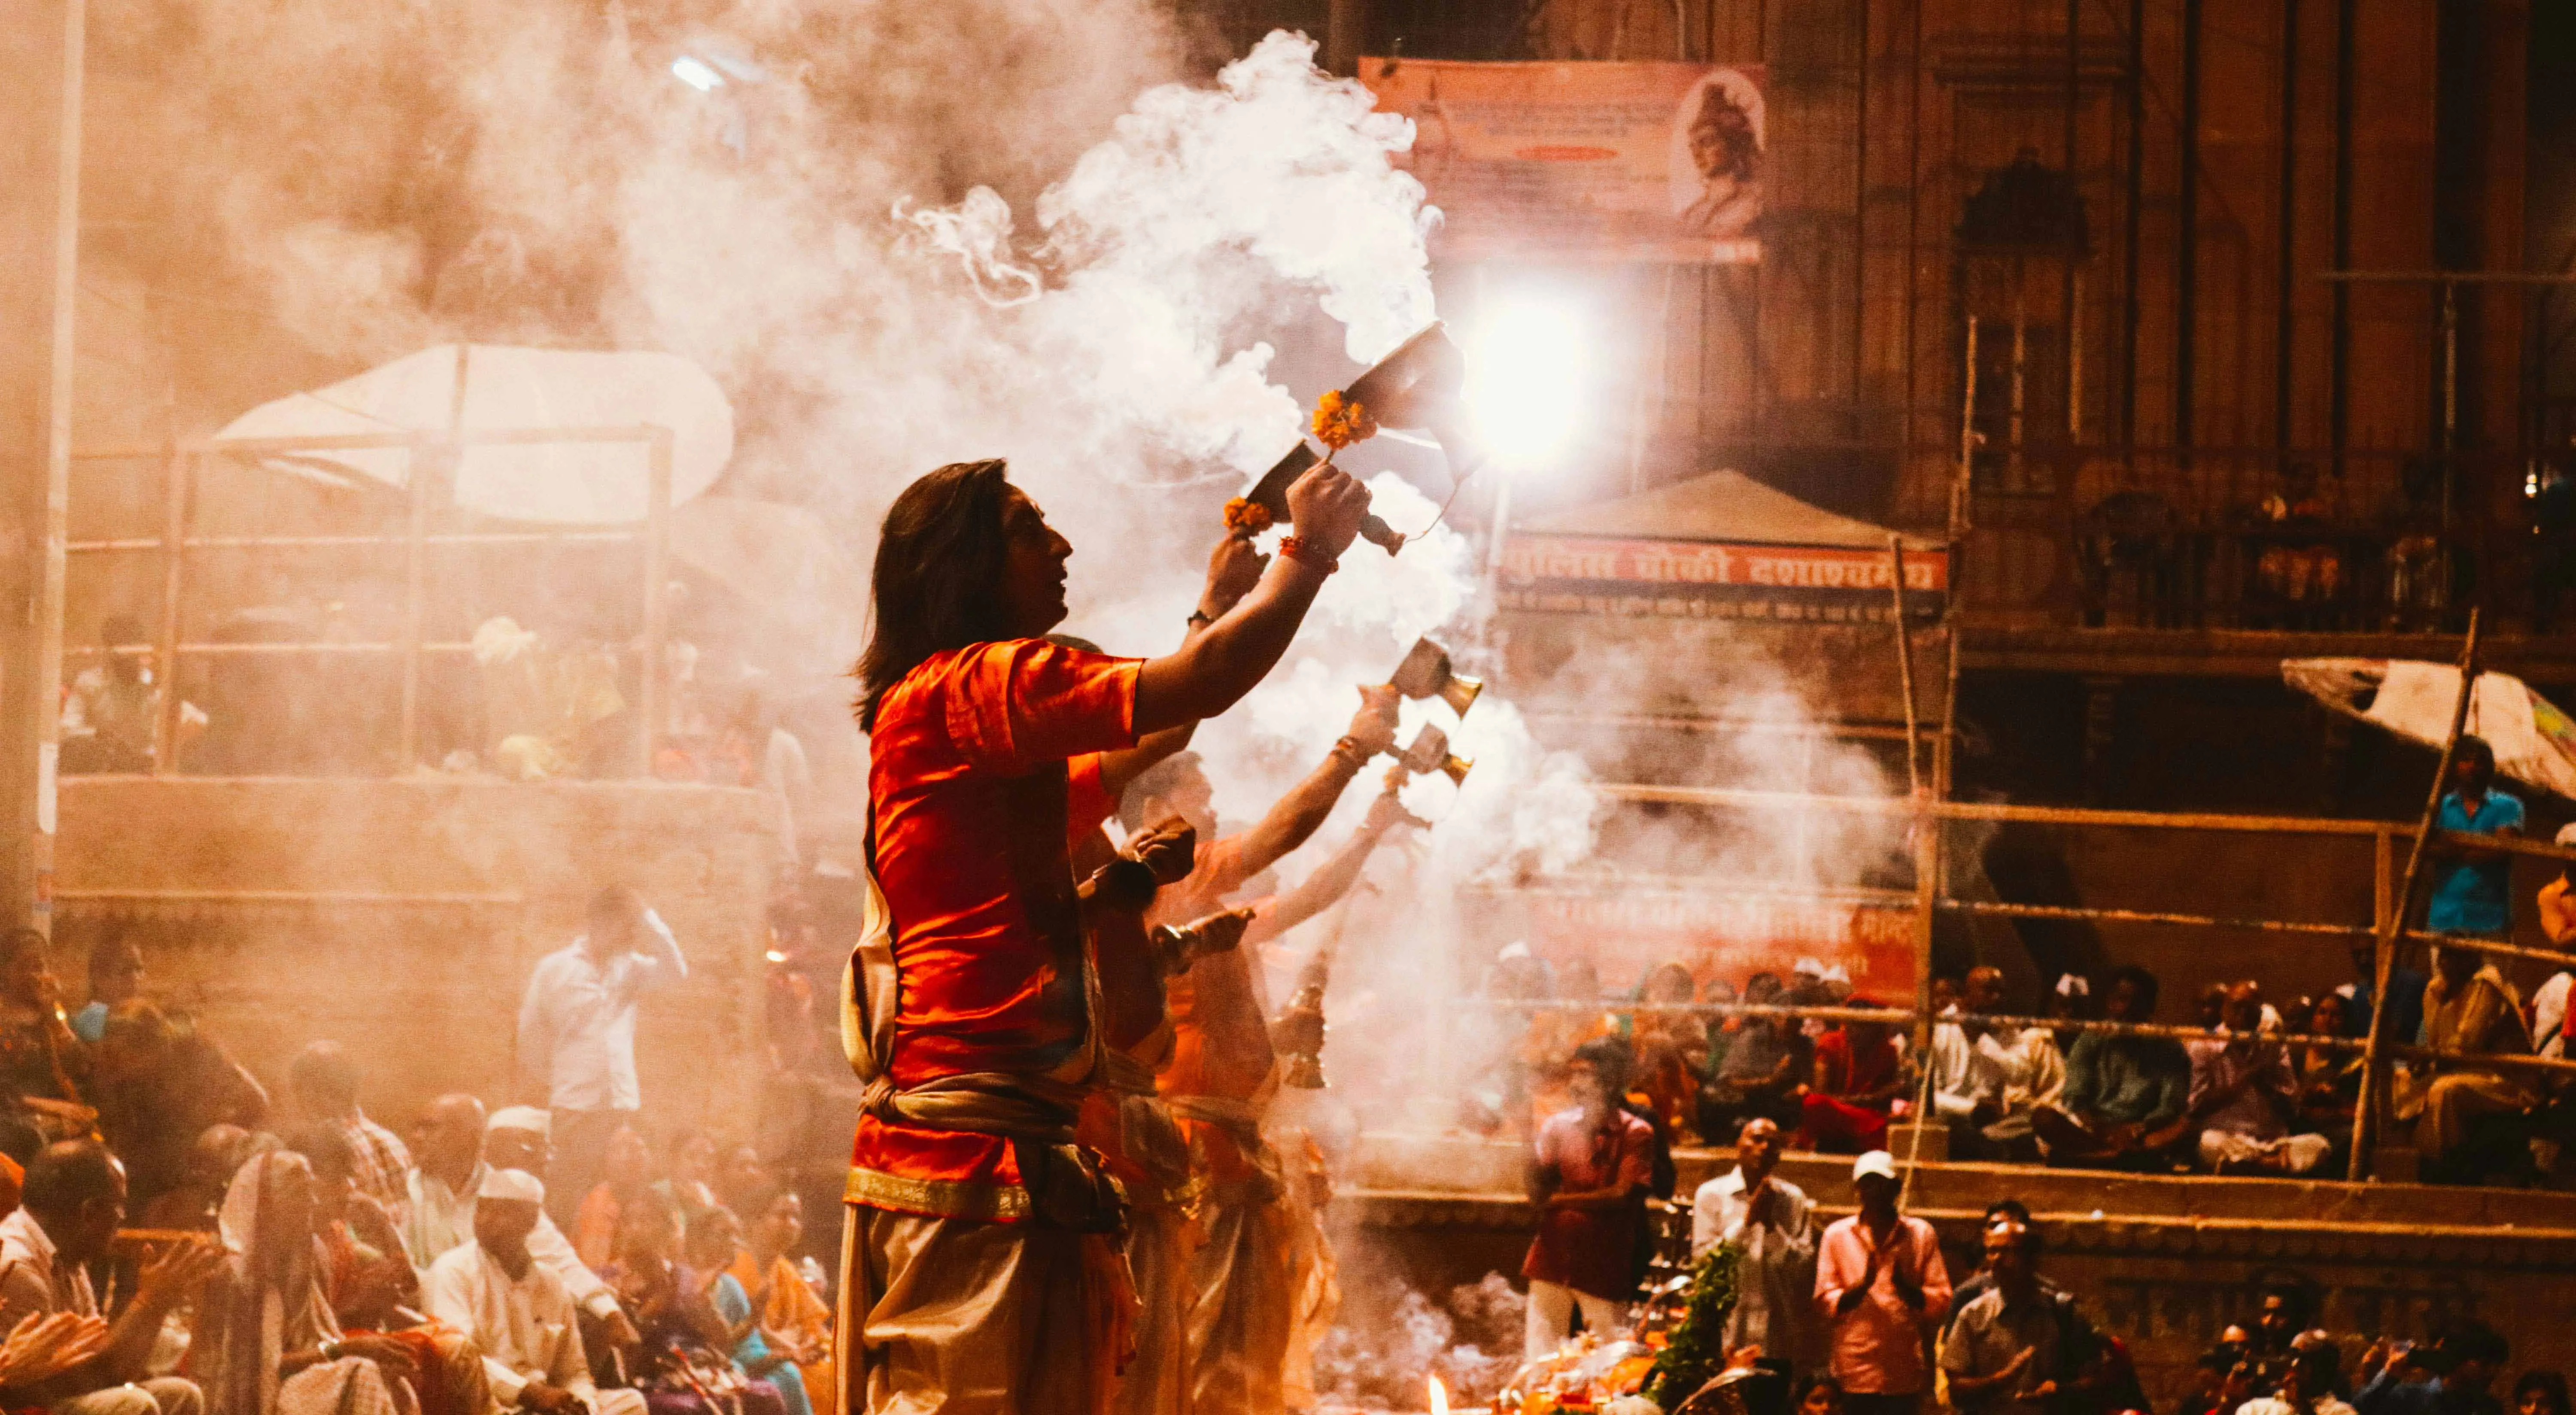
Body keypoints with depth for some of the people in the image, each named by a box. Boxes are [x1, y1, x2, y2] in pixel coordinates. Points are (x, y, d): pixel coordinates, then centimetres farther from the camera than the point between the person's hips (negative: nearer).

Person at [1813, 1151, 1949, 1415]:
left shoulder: (1921, 1234, 9)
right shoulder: (1837, 1235, 8)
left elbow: (1941, 1302, 4)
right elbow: (1825, 1303, 2)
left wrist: (1907, 1288, -16)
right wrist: (1862, 1286, -17)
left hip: (1904, 1373, 1)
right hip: (1855, 1371, -1)